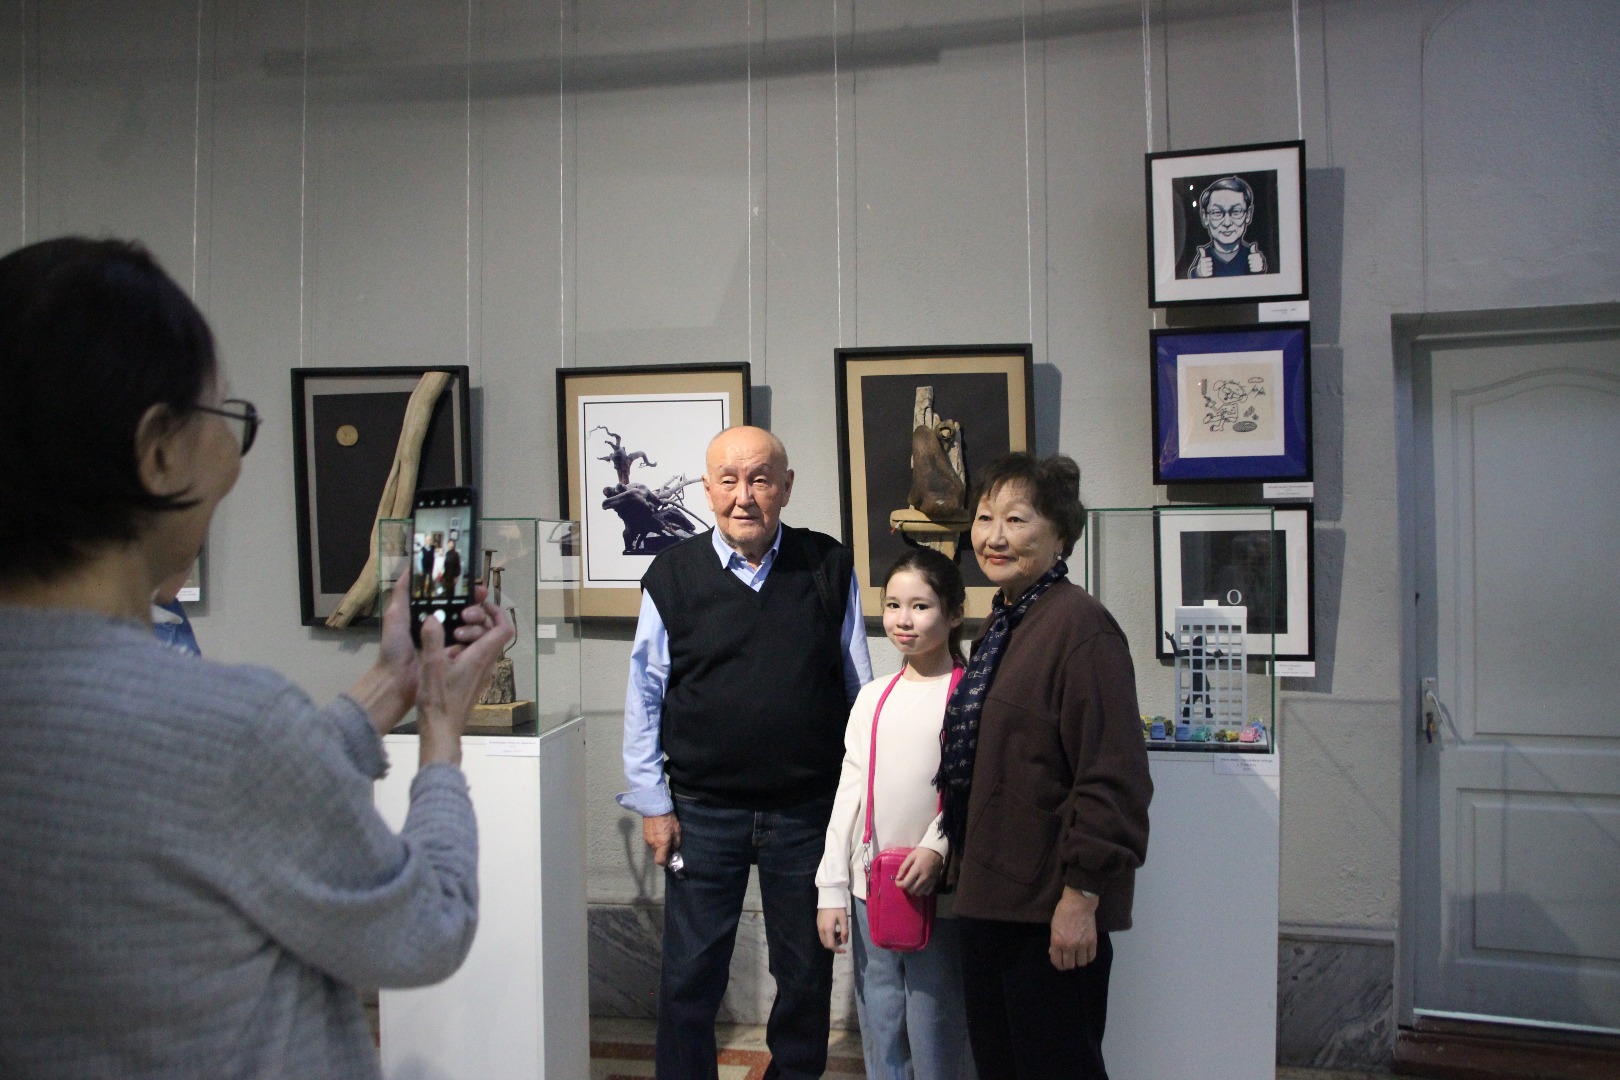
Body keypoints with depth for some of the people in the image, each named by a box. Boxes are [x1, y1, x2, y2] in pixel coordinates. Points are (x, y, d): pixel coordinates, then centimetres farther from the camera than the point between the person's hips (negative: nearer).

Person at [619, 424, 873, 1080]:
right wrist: (653, 803, 1)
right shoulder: (673, 576, -2)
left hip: (810, 809, 1)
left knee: (806, 970, 15)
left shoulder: (830, 569, 0)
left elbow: (860, 690, 6)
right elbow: (644, 698, 3)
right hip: (704, 812, -1)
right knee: (690, 974, 9)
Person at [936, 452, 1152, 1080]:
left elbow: (1111, 777, -21)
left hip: (1052, 910, -9)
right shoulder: (1001, 623, 12)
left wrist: (1081, 895, -20)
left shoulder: (1080, 625, -17)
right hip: (990, 897, 9)